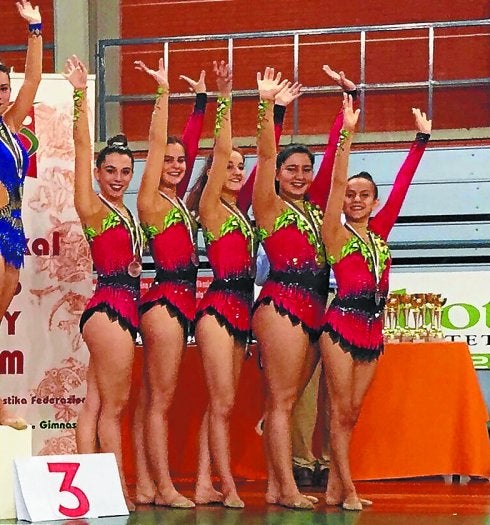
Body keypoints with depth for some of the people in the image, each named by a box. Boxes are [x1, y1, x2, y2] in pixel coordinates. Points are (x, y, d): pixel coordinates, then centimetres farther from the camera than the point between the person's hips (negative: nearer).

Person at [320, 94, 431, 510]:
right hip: (342, 323, -6)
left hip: (373, 327, 6)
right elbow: (336, 182, -10)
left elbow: (402, 185, 12)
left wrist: (422, 139, 12)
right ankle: (347, 490, -2)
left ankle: (335, 488, 10)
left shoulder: (379, 231, 12)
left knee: (352, 412, 7)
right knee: (342, 410, -3)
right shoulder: (335, 233, -1)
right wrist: (347, 133, -18)